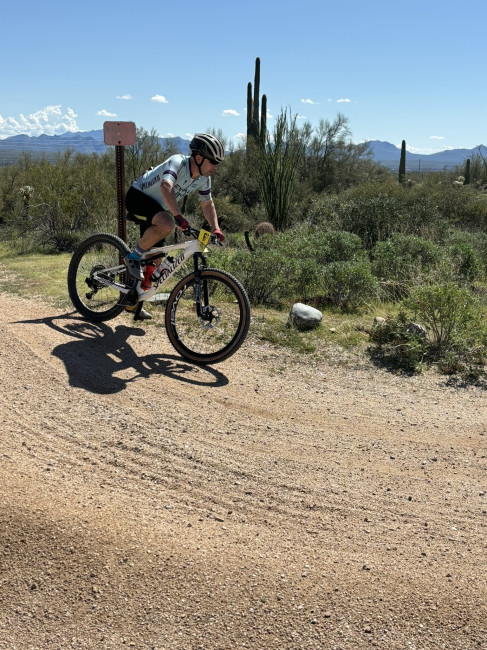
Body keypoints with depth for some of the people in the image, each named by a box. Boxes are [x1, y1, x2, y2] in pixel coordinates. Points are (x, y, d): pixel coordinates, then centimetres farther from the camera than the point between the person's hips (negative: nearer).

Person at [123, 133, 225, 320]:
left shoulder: (203, 178, -6)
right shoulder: (178, 162, -29)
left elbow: (207, 203, 10)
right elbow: (166, 186, -48)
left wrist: (215, 229, -4)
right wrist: (178, 216, -58)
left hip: (156, 208, 8)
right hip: (137, 197, -8)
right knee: (166, 224, -37)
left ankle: (133, 303, 20)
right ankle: (134, 257, -14)